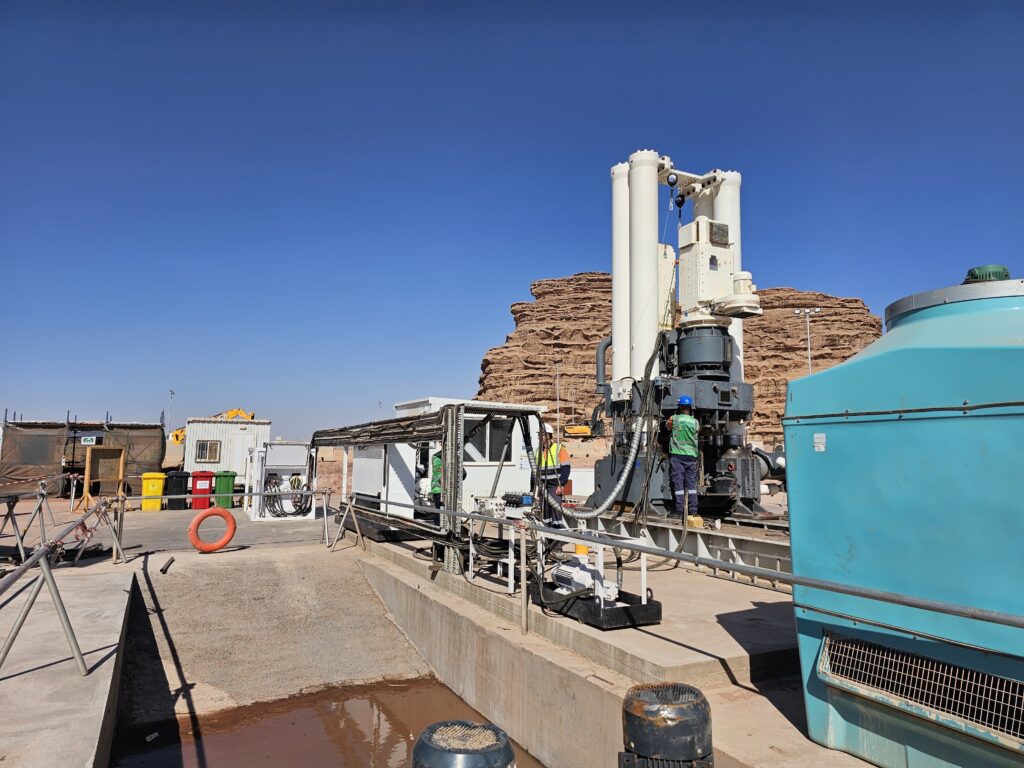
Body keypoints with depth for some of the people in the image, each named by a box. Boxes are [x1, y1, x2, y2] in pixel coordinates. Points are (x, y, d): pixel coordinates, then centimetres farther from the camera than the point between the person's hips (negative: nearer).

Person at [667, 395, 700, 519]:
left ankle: (681, 513, -3)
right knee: (691, 484, 7)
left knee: (678, 484, -1)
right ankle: (693, 512, 5)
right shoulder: (695, 422, 2)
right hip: (691, 455, 2)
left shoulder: (673, 419, -3)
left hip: (677, 455, -2)